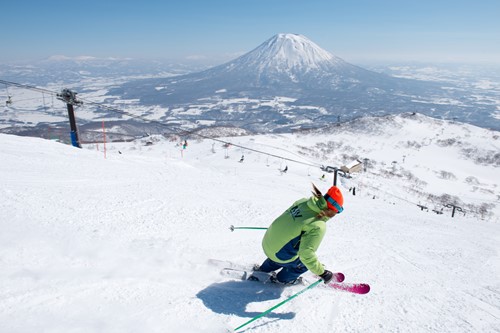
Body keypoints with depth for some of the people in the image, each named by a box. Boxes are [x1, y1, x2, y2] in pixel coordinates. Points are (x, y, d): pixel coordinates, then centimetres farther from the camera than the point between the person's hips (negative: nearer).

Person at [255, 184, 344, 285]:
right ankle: (283, 278, 32)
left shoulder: (303, 201, -7)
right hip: (280, 256, -7)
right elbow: (306, 254, -31)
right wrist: (322, 273, -19)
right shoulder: (318, 227, -28)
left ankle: (265, 269, 54)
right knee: (307, 261, 13)